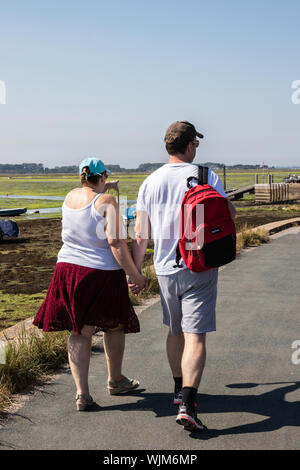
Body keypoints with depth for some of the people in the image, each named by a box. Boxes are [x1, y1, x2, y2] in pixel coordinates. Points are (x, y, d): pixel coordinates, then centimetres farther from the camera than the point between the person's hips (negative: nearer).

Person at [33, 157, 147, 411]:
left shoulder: (70, 197, 6)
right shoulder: (107, 202, -13)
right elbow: (116, 243, -20)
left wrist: (103, 190, 40)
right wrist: (135, 275, -15)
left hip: (68, 268, 5)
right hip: (103, 274, -5)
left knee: (80, 332, 9)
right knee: (114, 326, 16)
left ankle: (82, 392, 2)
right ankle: (115, 380, 33)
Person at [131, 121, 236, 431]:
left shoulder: (150, 182, 2)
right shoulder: (205, 176, -7)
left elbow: (140, 235, 3)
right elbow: (229, 213, -1)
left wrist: (136, 271, 11)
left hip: (165, 269, 4)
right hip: (199, 268, -4)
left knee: (175, 331, 21)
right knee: (195, 336, -5)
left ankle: (179, 390, 35)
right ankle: (186, 405, -15)